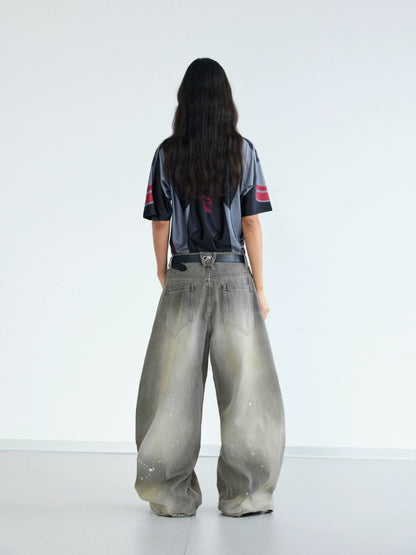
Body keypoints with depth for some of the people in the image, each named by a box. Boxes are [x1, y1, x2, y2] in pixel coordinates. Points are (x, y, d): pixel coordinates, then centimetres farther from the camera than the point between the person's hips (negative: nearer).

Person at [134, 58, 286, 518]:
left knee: (175, 387, 7)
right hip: (233, 276, -1)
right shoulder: (243, 151, -2)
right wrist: (259, 288, 4)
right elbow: (251, 224, -3)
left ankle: (172, 496, 14)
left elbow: (161, 223, 1)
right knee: (243, 387, 6)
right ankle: (244, 496, 11)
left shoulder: (167, 154, -1)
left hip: (184, 278, 1)